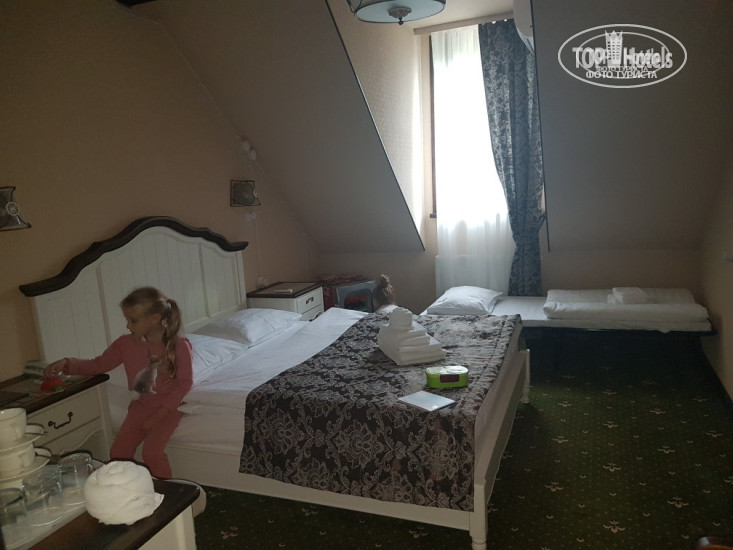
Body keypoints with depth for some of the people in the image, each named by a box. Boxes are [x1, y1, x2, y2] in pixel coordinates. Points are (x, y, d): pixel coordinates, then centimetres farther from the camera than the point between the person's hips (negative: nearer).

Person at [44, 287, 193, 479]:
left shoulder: (179, 345, -16)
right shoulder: (125, 344, -2)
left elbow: (185, 382, -14)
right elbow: (98, 365, 8)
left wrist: (159, 414, -18)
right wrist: (66, 363, -9)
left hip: (168, 406, -5)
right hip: (141, 404, 5)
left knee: (152, 451, -22)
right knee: (118, 452, -7)